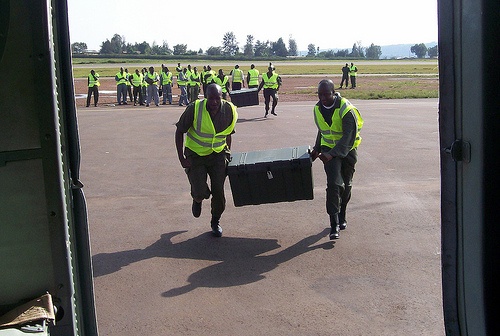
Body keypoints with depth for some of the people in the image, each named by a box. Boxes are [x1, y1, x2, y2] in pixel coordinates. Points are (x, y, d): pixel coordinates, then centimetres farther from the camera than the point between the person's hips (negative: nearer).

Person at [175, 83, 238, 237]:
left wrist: (228, 155, 11)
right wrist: (181, 158, -13)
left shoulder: (230, 111, -12)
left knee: (218, 191, -1)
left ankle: (216, 221, 26)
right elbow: (179, 132, -10)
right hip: (195, 155, -2)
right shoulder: (194, 109, -22)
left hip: (217, 155, 2)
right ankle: (197, 200, 30)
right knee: (200, 192, -11)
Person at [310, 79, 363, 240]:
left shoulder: (346, 109, -22)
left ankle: (342, 216, 33)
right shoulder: (318, 109, -3)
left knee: (346, 185, 11)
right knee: (334, 184, -13)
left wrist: (332, 154, -34)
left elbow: (349, 137, -27)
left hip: (348, 150, -2)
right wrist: (317, 149, 8)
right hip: (329, 148, 2)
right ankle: (334, 224, -13)